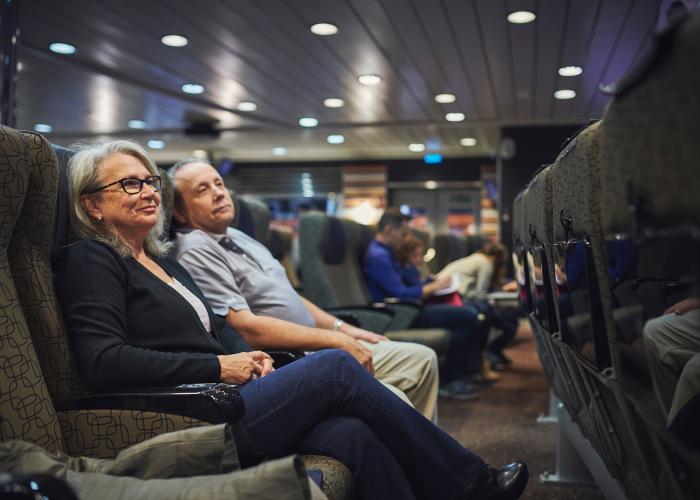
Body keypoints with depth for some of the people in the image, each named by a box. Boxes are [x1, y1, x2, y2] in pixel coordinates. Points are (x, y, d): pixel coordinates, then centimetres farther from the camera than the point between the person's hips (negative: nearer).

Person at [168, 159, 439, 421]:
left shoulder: (238, 237, 17)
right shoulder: (195, 253, -13)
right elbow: (247, 329, -22)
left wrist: (341, 327, 14)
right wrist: (334, 339, -17)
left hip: (316, 349, 10)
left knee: (422, 358, 9)